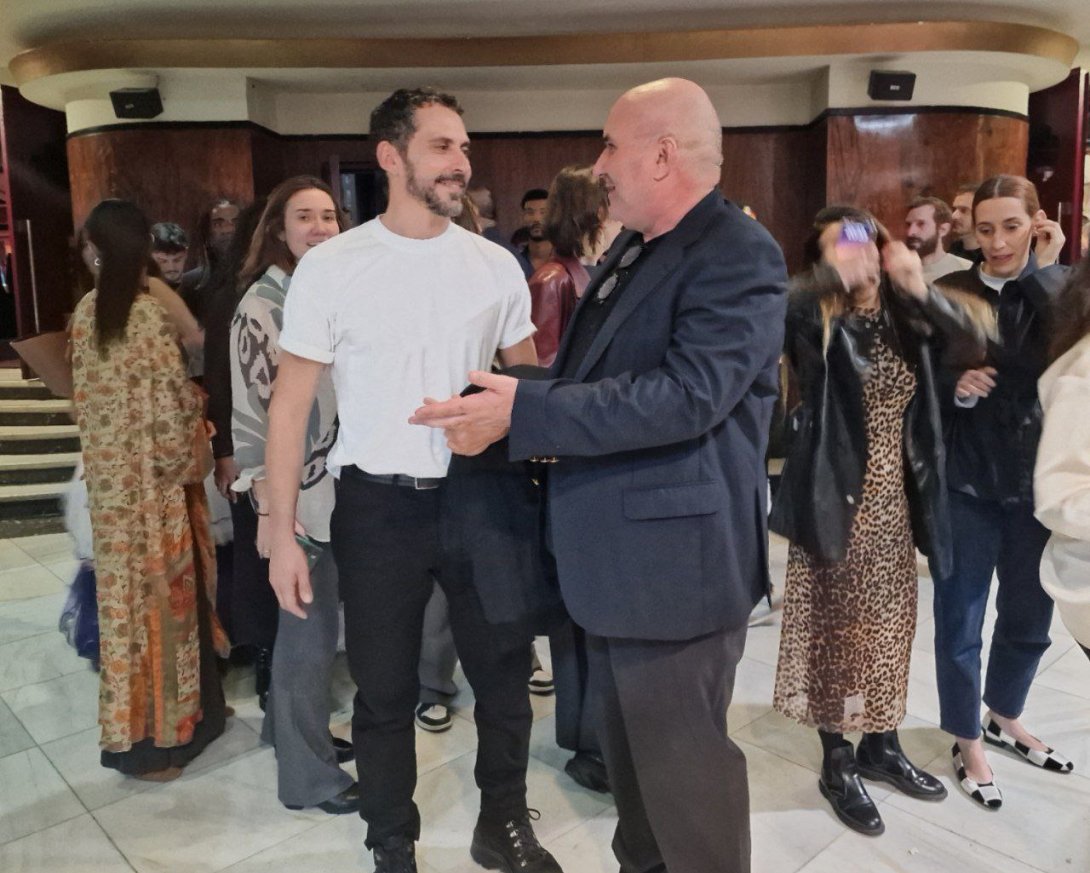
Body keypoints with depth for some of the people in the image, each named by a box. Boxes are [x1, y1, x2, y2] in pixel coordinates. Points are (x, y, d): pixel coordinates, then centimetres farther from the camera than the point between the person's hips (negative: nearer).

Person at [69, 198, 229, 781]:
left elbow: (87, 395, 9)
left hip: (107, 476, 6)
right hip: (151, 480, -6)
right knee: (159, 596, 5)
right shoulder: (149, 315, -17)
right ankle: (154, 738, 18)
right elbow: (173, 408, -17)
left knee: (127, 593, 18)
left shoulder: (87, 312, 2)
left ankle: (132, 725, 34)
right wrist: (188, 462, 0)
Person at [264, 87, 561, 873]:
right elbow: (292, 404, -3)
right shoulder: (330, 267, -5)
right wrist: (283, 533, -7)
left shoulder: (496, 266, 2)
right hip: (378, 506, -2)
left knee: (505, 675, 13)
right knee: (385, 692, 12)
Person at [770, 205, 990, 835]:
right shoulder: (817, 322, -10)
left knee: (890, 624, 17)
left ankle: (881, 745, 37)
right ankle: (838, 763, 24)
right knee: (839, 629, 7)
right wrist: (832, 274, -31)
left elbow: (975, 344, -7)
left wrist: (922, 290, -18)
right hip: (839, 497, -5)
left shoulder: (904, 317, 5)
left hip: (895, 498, 5)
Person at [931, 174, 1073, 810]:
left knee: (1030, 616, 17)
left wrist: (1044, 272, -18)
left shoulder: (1062, 288, 1)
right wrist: (955, 388, -19)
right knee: (960, 620, 6)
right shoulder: (949, 294, -3)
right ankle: (968, 741, 27)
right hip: (965, 482, -2)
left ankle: (1006, 718, 42)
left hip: (1039, 482, 2)